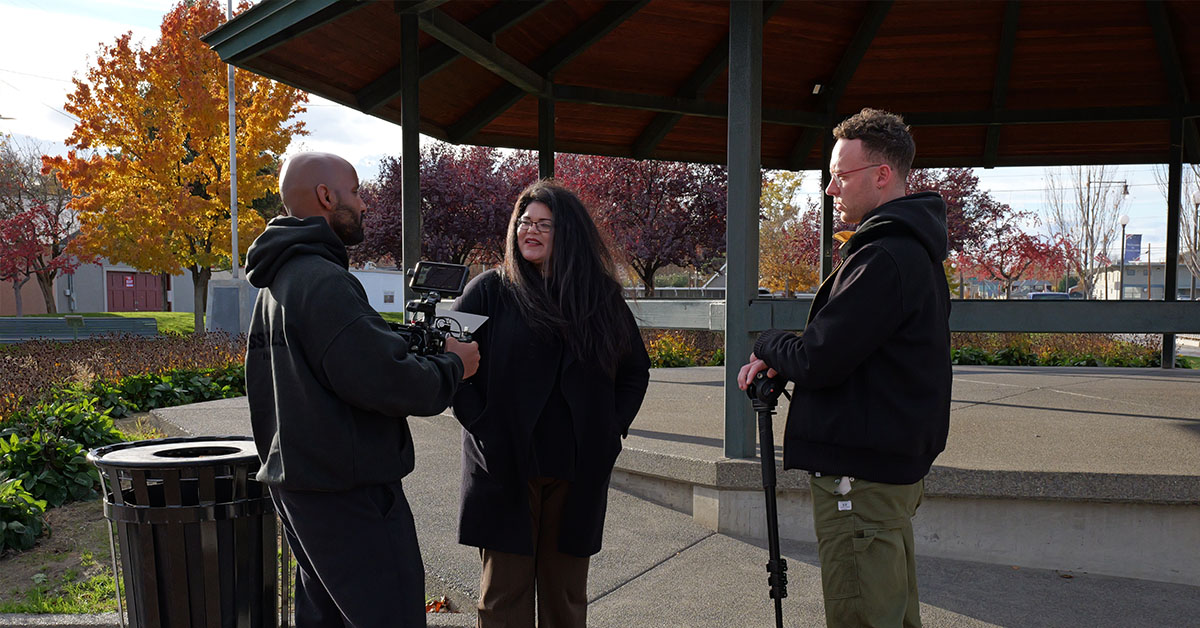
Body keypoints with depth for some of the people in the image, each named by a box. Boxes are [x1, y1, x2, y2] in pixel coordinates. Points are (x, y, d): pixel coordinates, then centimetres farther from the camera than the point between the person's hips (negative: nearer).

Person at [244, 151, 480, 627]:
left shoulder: (275, 284, 15)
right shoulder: (323, 281, -20)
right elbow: (385, 381, -25)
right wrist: (453, 366, -10)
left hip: (298, 483, 11)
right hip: (346, 492, -11)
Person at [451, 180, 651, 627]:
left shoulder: (600, 297, 8)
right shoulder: (491, 291, 0)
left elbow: (636, 370, 16)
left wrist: (613, 429, 5)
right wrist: (480, 424, -11)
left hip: (578, 473, 2)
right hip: (505, 469, -2)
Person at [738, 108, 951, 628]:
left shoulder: (884, 258, -20)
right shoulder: (915, 249, 14)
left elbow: (818, 361, -22)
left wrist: (768, 346, -1)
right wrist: (779, 361, 3)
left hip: (861, 474, -11)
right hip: (896, 462, 11)